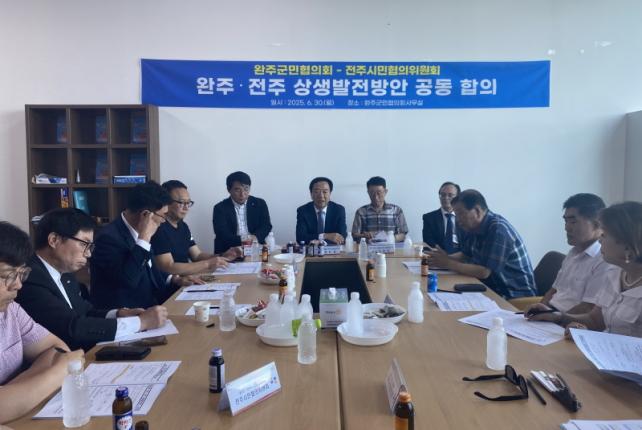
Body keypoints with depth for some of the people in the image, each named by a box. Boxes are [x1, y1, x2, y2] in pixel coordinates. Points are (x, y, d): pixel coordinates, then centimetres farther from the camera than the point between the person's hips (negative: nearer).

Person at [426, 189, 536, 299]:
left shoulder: (498, 229, -23)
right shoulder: (475, 227, 3)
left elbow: (484, 272, -26)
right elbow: (465, 255, 14)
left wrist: (448, 264, -20)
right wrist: (446, 258, -6)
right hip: (495, 289, 8)